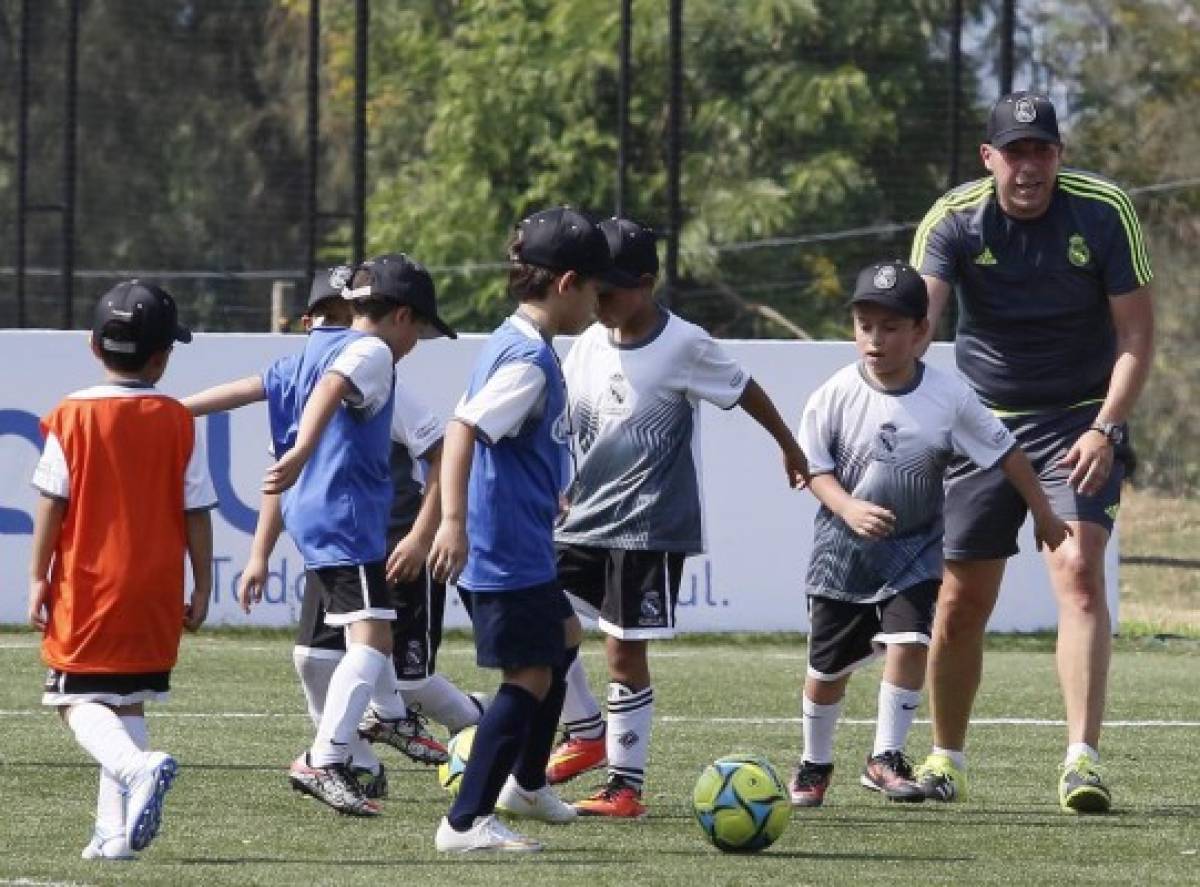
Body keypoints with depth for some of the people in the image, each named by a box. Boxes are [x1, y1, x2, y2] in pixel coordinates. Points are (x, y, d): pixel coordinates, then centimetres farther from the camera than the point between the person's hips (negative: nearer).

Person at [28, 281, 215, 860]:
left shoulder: (72, 416, -5)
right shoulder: (177, 422, 0)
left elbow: (52, 502, -7)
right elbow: (197, 512, 1)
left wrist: (38, 579, -1)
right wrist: (202, 589, 9)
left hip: (86, 588, -3)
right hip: (154, 592, 3)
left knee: (79, 702, 1)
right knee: (127, 701, 13)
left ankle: (138, 767, -28)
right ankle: (115, 828, 4)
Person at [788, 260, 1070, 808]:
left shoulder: (948, 397, -12)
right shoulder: (835, 396, -12)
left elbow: (1006, 454, -2)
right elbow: (813, 467, -5)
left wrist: (1045, 517, 3)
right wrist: (848, 507, -23)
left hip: (913, 547, 0)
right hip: (843, 550, 0)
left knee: (909, 640, -21)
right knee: (827, 668, 8)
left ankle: (886, 758, -8)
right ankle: (815, 763, 31)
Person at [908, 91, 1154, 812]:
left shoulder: (1104, 212, -12)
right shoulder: (953, 221, -11)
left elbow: (1136, 334, -8)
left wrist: (1104, 429, -19)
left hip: (1081, 420, -1)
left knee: (1079, 570, -21)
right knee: (962, 601, 3)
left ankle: (1084, 760, -24)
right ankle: (947, 762, 22)